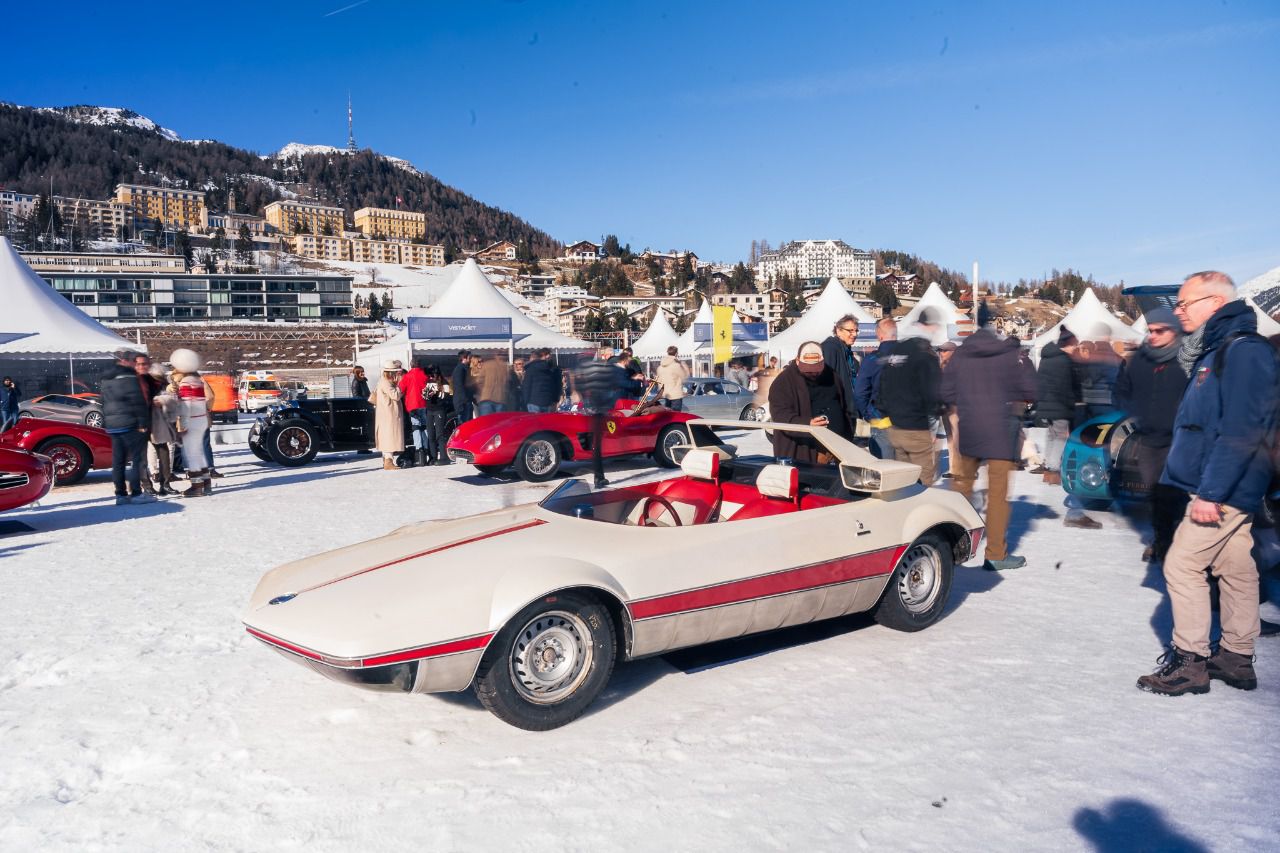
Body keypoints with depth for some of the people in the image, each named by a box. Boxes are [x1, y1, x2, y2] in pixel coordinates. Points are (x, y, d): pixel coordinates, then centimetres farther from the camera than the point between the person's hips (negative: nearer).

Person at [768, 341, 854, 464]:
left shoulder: (831, 376, 12)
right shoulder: (784, 382, -8)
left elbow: (845, 409, 20)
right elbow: (780, 415, -19)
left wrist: (849, 441, 15)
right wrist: (807, 424, -36)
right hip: (802, 455, -6)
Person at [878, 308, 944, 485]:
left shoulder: (894, 350, 9)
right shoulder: (926, 353, -14)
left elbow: (882, 386, 15)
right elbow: (933, 393, -18)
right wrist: (937, 410, 0)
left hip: (894, 428, 8)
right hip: (918, 429, -8)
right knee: (924, 484, -2)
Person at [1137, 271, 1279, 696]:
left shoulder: (1245, 351, -18)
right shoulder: (1219, 350, 14)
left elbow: (1241, 431, -25)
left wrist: (1210, 490, -25)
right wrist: (1208, 487, 20)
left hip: (1223, 490, -10)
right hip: (1227, 489, 10)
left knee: (1182, 565, -7)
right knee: (1235, 569, 14)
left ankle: (1190, 662, 2)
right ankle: (1237, 658, 23)